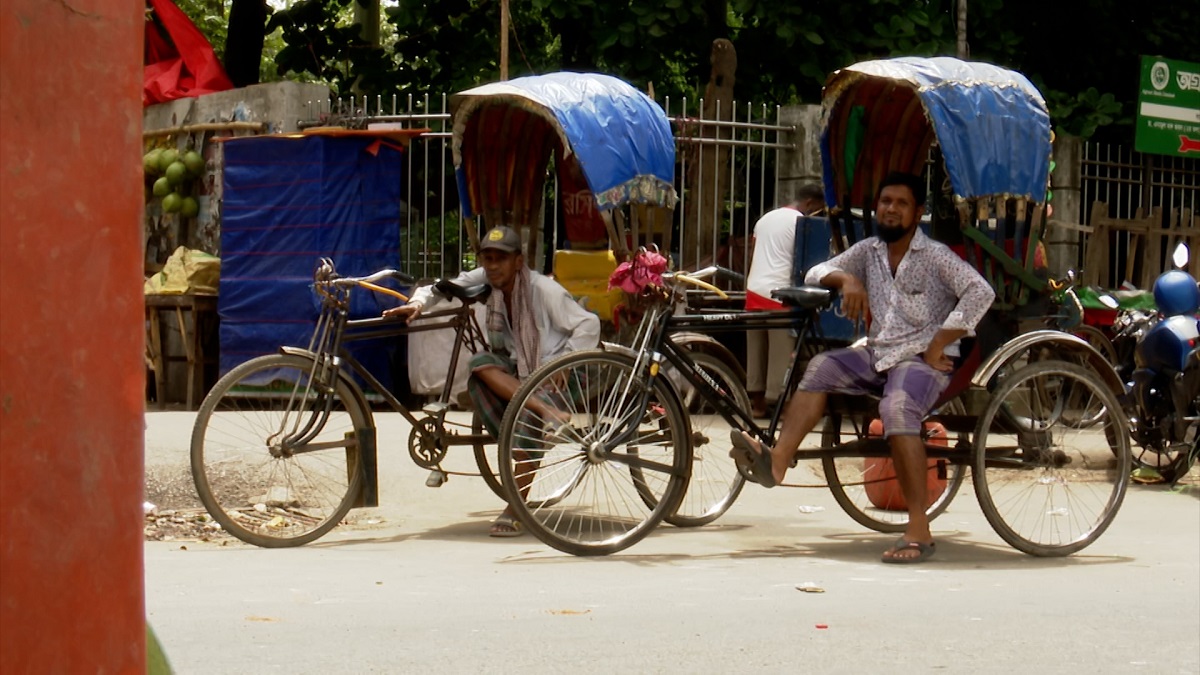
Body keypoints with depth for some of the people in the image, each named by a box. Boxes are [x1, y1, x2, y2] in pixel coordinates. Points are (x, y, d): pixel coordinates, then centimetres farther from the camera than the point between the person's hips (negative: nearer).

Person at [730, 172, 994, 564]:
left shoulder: (935, 257, -4)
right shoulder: (869, 251, 14)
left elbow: (981, 293, -17)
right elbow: (815, 273, 14)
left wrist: (937, 347, -18)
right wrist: (846, 278, -10)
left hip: (922, 359, -6)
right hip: (877, 355, 6)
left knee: (896, 408, -34)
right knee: (821, 367, -18)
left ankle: (919, 532, -35)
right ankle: (777, 462, -32)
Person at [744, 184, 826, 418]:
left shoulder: (766, 218, 19)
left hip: (754, 290, 8)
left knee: (756, 349, 10)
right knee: (781, 352, -2)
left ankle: (756, 402, 14)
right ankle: (776, 401, -2)